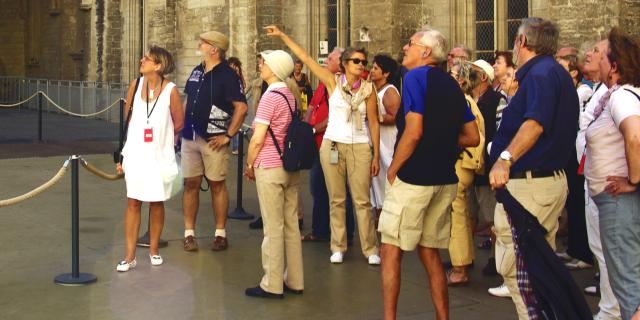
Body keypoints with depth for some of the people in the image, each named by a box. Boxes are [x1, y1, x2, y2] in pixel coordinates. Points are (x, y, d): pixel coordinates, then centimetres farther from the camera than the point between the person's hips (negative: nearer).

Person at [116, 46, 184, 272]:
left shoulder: (170, 90, -9)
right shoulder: (136, 84, 1)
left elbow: (179, 123, 1)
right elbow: (127, 119, 7)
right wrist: (122, 153, 6)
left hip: (159, 155, -2)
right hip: (135, 153, 2)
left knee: (157, 202, 9)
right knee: (133, 202, 1)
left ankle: (154, 250, 25)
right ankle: (130, 257, 4)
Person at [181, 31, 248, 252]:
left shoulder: (228, 75, -10)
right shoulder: (196, 72, 13)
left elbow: (241, 107, -15)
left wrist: (228, 136, -15)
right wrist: (182, 125, 13)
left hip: (213, 140, -6)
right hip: (190, 137, 6)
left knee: (217, 184, 2)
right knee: (191, 184, 6)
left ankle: (220, 233, 11)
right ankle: (189, 233, 12)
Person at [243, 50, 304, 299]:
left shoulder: (270, 97, -13)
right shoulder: (290, 96, 10)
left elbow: (258, 139, -14)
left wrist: (249, 165, -1)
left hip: (270, 168, -8)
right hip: (291, 168, 8)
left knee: (273, 228, -1)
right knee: (291, 225, 10)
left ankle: (272, 285, 6)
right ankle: (294, 281, 17)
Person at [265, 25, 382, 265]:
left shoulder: (368, 88, 0)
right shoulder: (332, 82, 0)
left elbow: (374, 123, 2)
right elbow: (305, 58, -1)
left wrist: (376, 155, -1)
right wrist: (282, 36, -3)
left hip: (360, 148, -1)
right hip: (332, 145, 1)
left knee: (362, 200, 0)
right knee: (336, 200, 7)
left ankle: (370, 249, 8)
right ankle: (338, 247, 16)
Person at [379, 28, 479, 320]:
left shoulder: (416, 77, -10)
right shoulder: (451, 85, 13)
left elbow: (413, 132, -19)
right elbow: (472, 137, 13)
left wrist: (392, 170, -9)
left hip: (414, 177, -8)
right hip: (445, 180, 8)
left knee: (391, 250, 1)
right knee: (429, 252, 15)